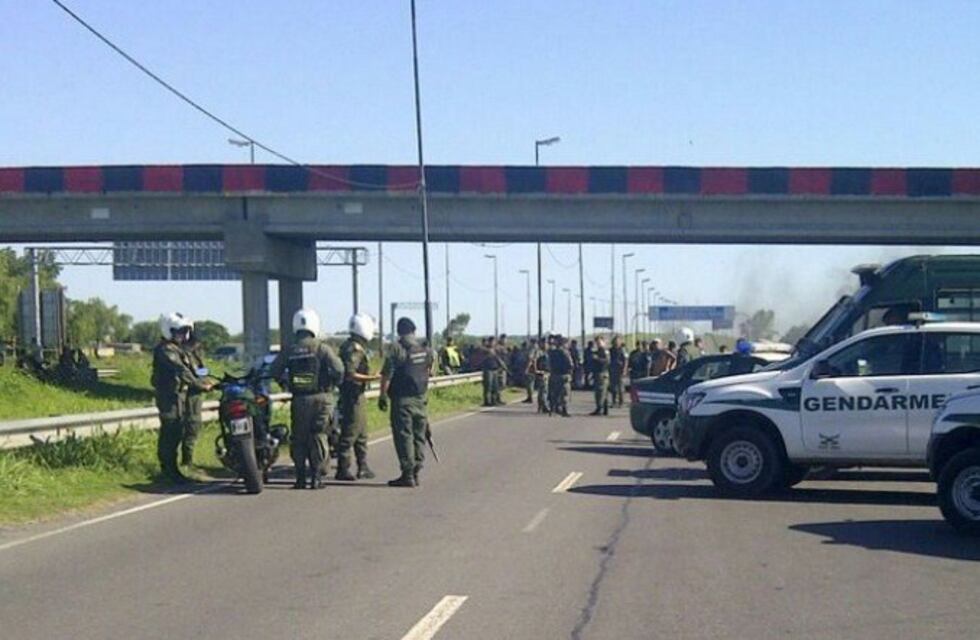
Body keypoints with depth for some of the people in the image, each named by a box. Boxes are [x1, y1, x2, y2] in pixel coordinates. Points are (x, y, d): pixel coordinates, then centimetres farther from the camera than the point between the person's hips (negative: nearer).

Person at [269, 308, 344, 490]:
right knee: (318, 437, 3)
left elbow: (274, 371, 6)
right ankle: (316, 477, 1)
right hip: (320, 397, -2)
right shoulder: (321, 348, -7)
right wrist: (334, 383, 4)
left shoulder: (289, 350, 2)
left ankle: (300, 478, 9)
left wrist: (286, 384, 20)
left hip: (298, 400, 2)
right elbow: (338, 368, -15)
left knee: (298, 439, 9)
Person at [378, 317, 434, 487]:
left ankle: (407, 475, -7)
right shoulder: (425, 350, 8)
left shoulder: (397, 349, -11)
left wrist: (383, 396, -8)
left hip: (402, 398, -6)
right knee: (419, 436, 11)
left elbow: (387, 375, -13)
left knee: (404, 435, -4)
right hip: (420, 398, 6)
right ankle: (415, 473, 13)